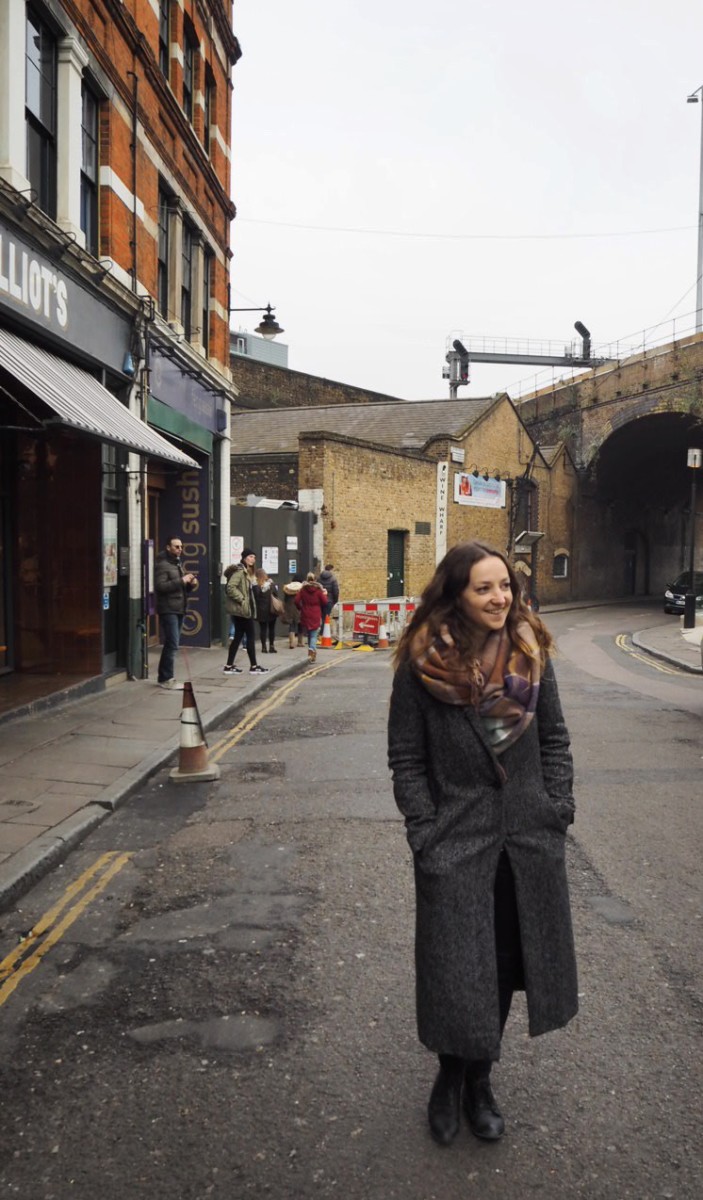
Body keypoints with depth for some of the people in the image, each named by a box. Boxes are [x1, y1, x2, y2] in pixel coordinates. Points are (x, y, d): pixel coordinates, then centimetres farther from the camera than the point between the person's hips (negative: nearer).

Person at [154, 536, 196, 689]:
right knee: (172, 645, -11)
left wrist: (190, 584, 4)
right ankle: (166, 678, -4)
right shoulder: (162, 565, -9)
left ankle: (163, 676, 20)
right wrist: (181, 580, -22)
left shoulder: (179, 564, 20)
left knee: (171, 644, 12)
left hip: (179, 609, 9)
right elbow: (160, 586, -21)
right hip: (168, 610, -9)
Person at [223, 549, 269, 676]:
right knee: (251, 636, -4)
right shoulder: (239, 571, -15)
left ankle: (229, 666, 11)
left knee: (238, 637, 9)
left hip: (242, 609, 10)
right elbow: (230, 587, -26)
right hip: (242, 609, -10)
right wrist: (241, 599, -21)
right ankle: (253, 666, 2)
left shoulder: (246, 572, 18)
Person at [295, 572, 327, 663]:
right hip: (316, 616, -2)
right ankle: (312, 649, -26)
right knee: (314, 635, -1)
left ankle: (312, 652, 22)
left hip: (305, 615, 2)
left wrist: (300, 608, 10)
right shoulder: (318, 590, -6)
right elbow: (324, 602, -6)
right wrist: (325, 594, 13)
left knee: (309, 634, 16)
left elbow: (296, 601, -8)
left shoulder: (303, 589, -3)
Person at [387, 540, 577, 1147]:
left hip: (529, 839, 4)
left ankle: (480, 1079, 38)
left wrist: (559, 807, 0)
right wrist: (425, 832, -10)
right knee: (457, 971, 6)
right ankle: (451, 1077, 35)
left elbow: (555, 738, 8)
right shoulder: (423, 663, -10)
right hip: (456, 841, -3)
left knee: (507, 961, 16)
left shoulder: (531, 652, 0)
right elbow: (406, 757, -6)